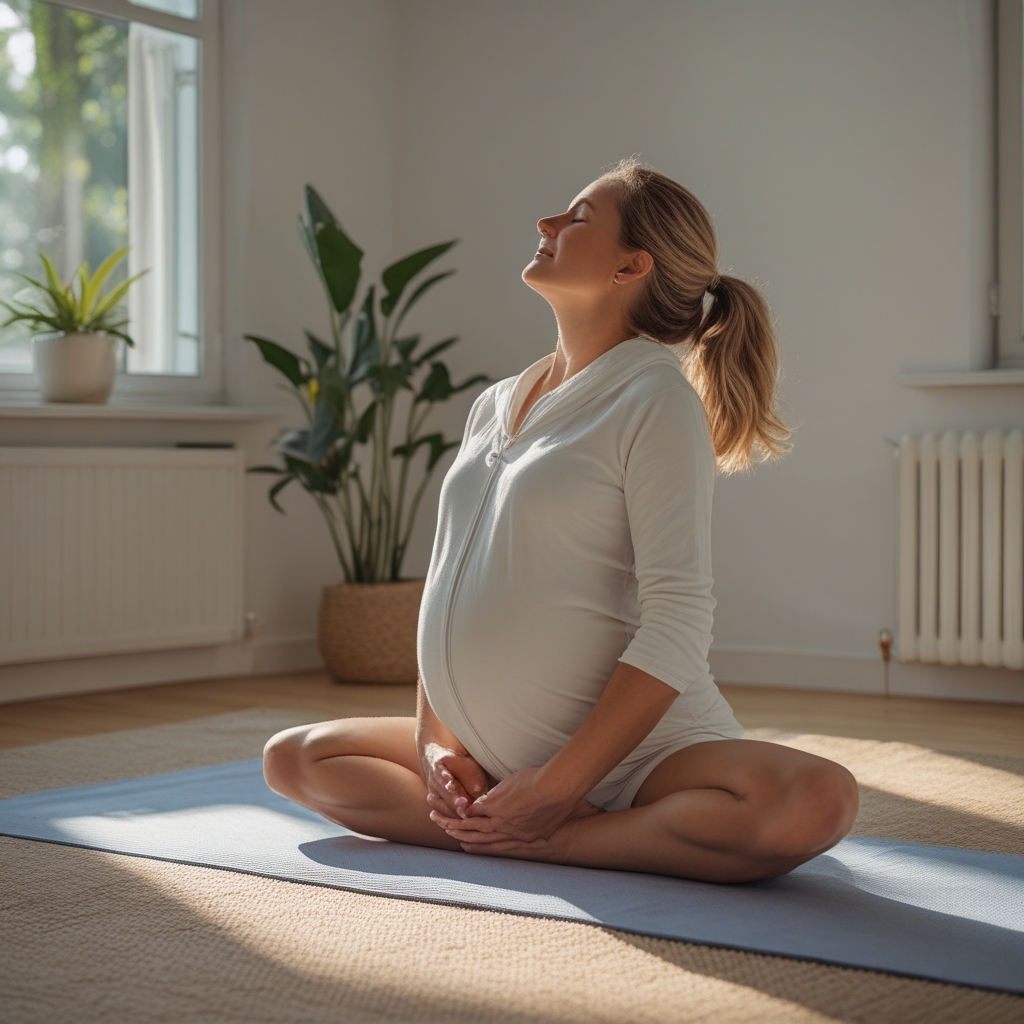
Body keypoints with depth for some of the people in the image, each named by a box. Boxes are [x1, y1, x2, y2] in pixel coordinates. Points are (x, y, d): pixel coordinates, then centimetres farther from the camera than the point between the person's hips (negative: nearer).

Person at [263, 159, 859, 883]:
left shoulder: (655, 399, -10)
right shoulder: (496, 406, 13)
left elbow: (675, 630, -17)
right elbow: (448, 580, 16)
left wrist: (557, 786, -20)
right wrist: (434, 740, 2)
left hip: (635, 752, -7)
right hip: (494, 762, 7)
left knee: (816, 802, -33)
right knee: (291, 757, 7)